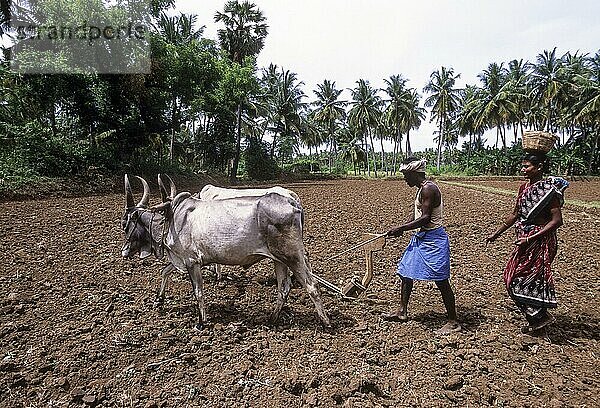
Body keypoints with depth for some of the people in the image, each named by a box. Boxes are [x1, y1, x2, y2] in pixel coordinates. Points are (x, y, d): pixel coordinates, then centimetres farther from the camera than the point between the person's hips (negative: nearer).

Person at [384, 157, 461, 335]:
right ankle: (402, 311, 30)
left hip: (433, 239, -11)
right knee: (405, 272, 15)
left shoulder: (428, 189, -18)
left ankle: (453, 322, 12)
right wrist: (399, 229, 3)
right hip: (421, 238, 11)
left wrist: (402, 229, -19)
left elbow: (426, 218, -23)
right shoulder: (421, 189, 13)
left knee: (441, 281, -2)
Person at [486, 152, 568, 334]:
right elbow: (515, 215, 15)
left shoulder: (548, 189, -15)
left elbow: (557, 220, -19)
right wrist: (496, 234, 14)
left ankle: (541, 316, 20)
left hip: (540, 240, -8)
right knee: (512, 277, 12)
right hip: (524, 239, 8)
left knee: (528, 278, -2)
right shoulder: (524, 187, 8)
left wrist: (531, 238, -23)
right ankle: (536, 316, 27)